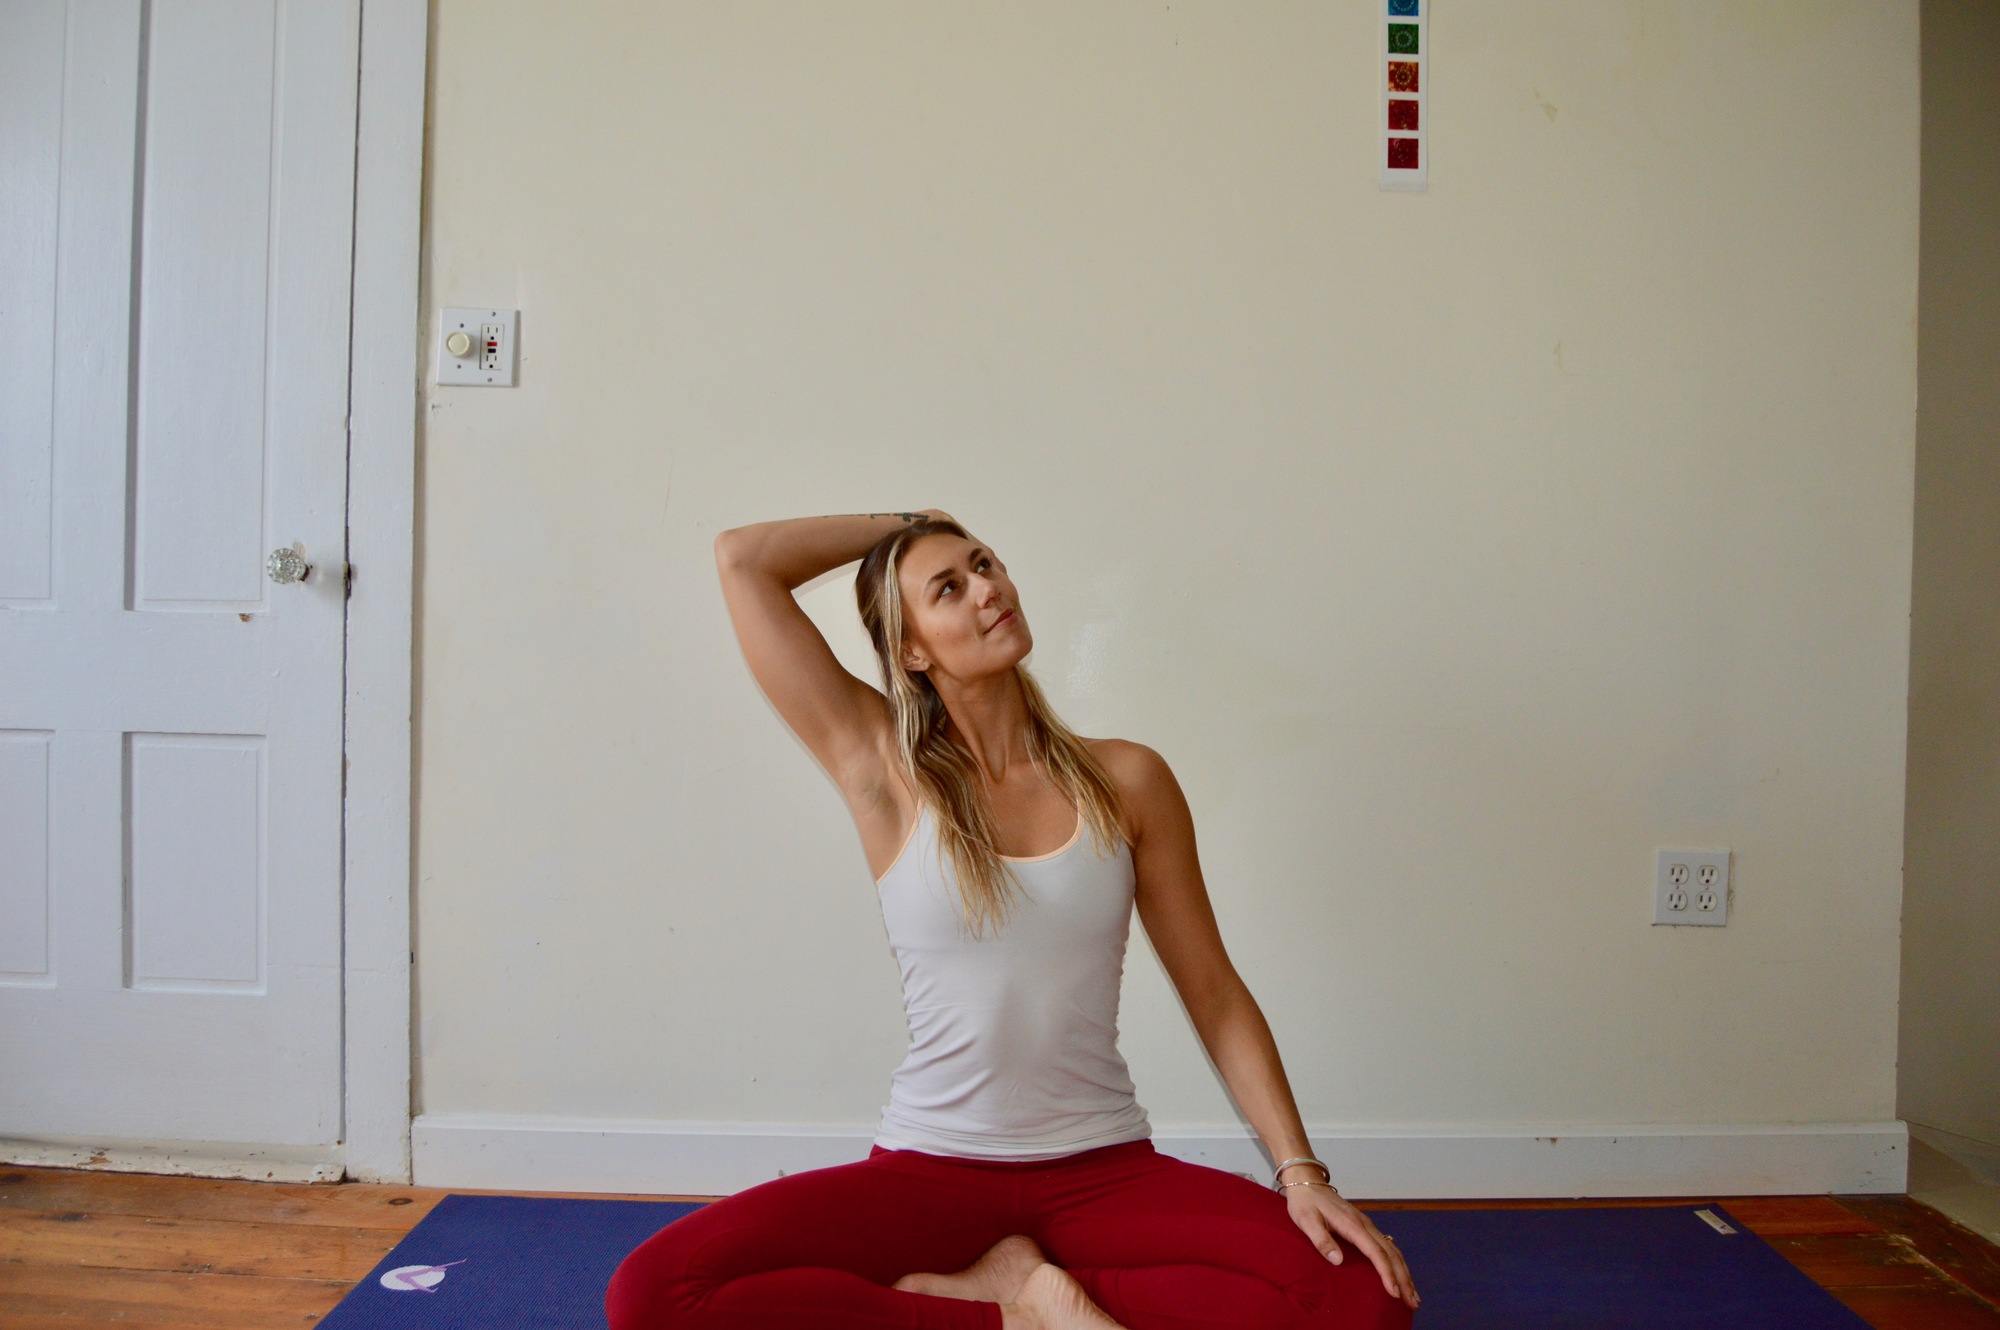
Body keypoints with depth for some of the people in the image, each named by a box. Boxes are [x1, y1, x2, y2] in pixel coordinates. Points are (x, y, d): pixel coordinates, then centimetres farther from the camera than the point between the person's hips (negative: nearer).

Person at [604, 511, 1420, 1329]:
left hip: (1106, 1169, 1)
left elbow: (1214, 993, 5)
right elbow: (740, 559, -6)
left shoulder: (1126, 780, 1)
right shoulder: (886, 775, -3)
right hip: (929, 1168, -1)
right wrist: (906, 524, 6)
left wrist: (1300, 1169, -5)